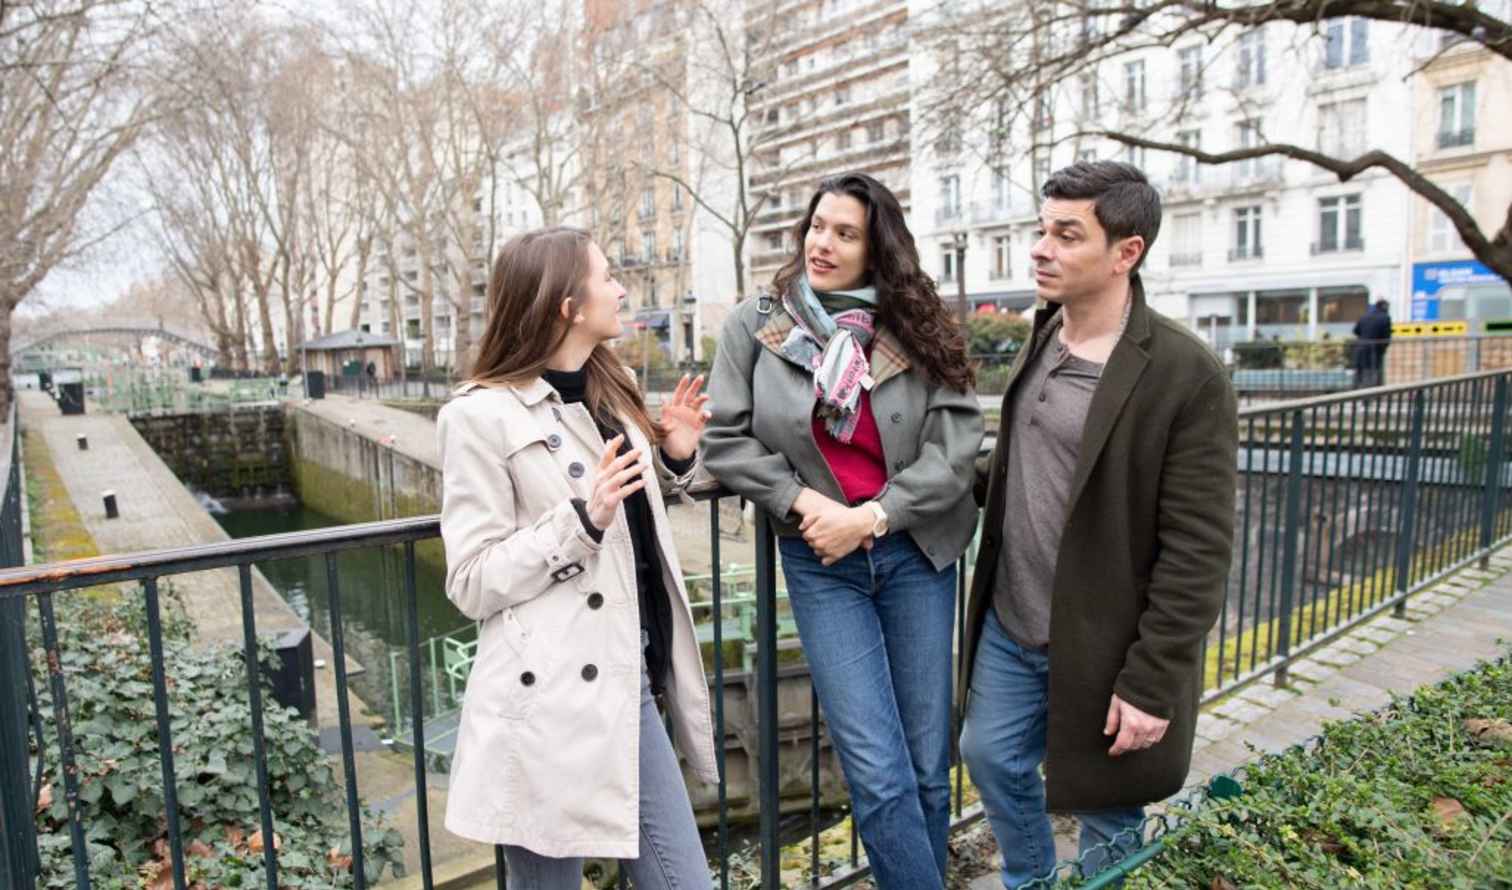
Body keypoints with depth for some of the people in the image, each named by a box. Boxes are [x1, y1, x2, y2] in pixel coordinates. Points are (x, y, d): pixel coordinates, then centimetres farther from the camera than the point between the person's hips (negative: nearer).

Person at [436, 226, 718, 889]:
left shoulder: (608, 390, 10)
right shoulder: (482, 415, -12)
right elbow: (473, 584, -11)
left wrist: (675, 456, 4)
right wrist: (582, 519, -23)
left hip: (630, 684, 7)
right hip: (549, 701, -6)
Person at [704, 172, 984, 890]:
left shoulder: (917, 330, -1)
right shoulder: (756, 325, -1)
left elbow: (958, 442, -7)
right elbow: (724, 439, -2)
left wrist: (875, 515, -15)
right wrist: (801, 501, -12)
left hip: (915, 554, 2)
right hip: (820, 561, -1)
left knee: (928, 764, 11)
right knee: (879, 774, -3)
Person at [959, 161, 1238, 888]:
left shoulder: (1186, 375, -19)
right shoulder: (1042, 337, 3)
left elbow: (1196, 551, -18)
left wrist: (1152, 681, -18)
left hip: (1103, 647, -6)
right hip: (1010, 627, 7)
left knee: (1105, 813, 14)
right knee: (991, 757, 21)